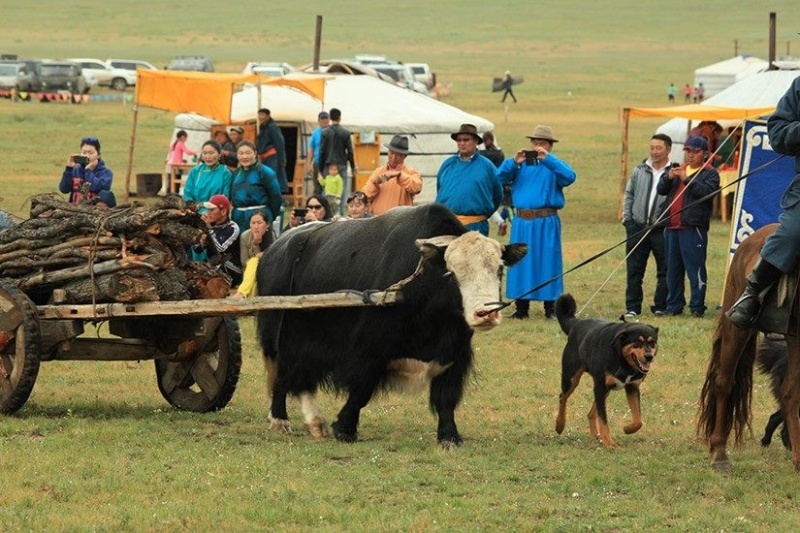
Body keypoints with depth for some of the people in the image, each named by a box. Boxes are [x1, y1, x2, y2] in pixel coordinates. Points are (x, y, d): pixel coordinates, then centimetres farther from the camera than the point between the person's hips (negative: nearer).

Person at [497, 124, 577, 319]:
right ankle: (521, 307, 12)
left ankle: (550, 308, 3)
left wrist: (547, 159, -22)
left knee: (547, 263, -2)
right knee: (520, 263, 5)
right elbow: (501, 176, 2)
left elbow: (569, 177, -16)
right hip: (522, 222, 3)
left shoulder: (553, 165, 4)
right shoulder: (521, 164, 12)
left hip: (546, 222, -3)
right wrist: (514, 162, -15)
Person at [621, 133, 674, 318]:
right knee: (634, 270, 4)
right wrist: (627, 219, 6)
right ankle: (632, 308, 9)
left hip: (662, 229, -3)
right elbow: (629, 195, 16)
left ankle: (660, 307, 12)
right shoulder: (640, 171, 10)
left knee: (664, 271, 3)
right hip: (638, 227, 3)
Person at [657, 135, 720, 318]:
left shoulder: (710, 173, 3)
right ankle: (674, 306, 15)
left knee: (695, 268, -9)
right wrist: (668, 177, -6)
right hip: (672, 227, 6)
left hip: (693, 228, -6)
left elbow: (708, 192, -15)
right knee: (673, 269, 9)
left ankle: (697, 307, -6)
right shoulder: (678, 169, 22)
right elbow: (661, 189, 14)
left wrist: (687, 179, -20)